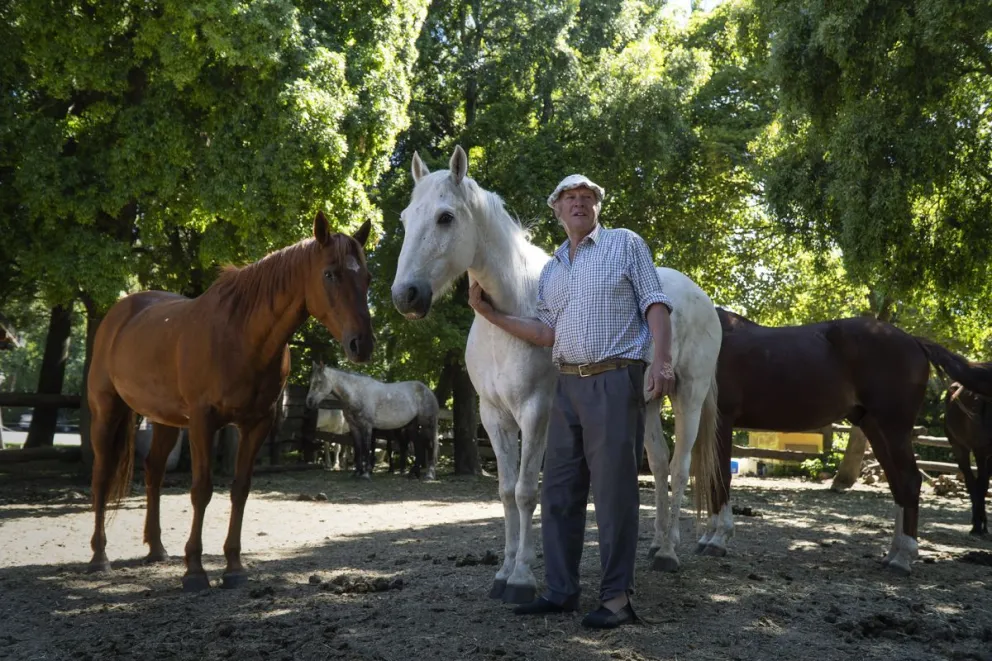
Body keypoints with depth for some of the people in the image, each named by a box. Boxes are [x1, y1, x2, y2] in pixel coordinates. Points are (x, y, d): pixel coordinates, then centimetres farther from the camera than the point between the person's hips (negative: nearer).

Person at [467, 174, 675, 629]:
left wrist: (661, 361, -16)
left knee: (614, 490, -5)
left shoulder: (626, 245, 5)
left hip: (615, 380, -6)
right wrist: (490, 313, 3)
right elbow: (546, 333, 10)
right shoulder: (551, 270, 18)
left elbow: (655, 304, -3)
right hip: (567, 385, 6)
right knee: (558, 492, 7)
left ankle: (616, 598, 2)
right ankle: (560, 591, 15)